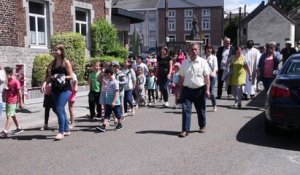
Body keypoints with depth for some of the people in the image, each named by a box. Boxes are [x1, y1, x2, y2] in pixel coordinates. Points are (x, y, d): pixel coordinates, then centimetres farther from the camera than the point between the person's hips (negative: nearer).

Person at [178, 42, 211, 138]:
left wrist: (207, 89, -11)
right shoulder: (185, 63, 5)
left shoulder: (203, 62, -2)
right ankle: (185, 130, -2)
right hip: (187, 89, 1)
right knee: (186, 109, -5)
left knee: (200, 109, 13)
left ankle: (202, 126, 33)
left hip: (199, 89, -1)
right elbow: (182, 77, 9)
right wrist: (181, 91, 9)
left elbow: (207, 76, -4)